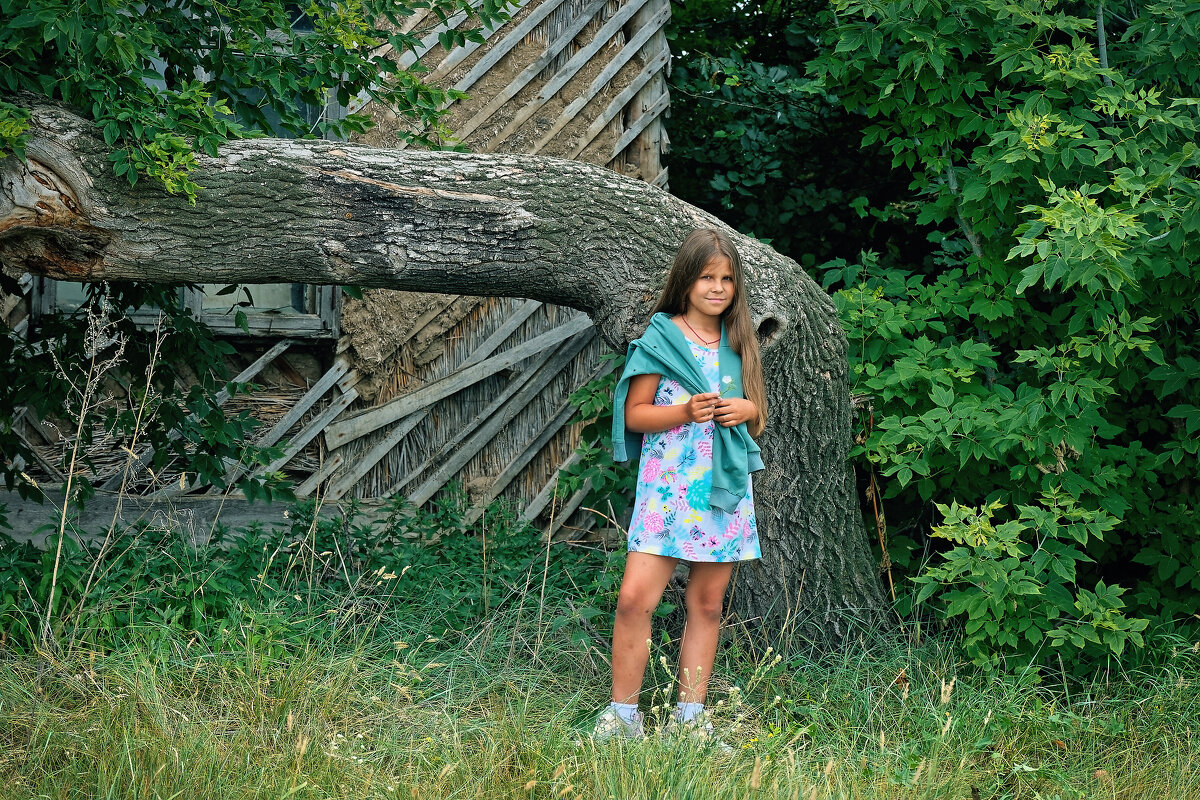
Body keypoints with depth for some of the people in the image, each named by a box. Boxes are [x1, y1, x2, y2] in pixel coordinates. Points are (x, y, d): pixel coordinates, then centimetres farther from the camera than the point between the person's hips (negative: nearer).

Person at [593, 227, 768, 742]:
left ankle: (690, 715, 15)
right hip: (668, 485, -4)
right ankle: (622, 715, -3)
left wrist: (747, 409, -1)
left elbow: (757, 415, 21)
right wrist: (686, 412, -16)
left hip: (727, 485, 4)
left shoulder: (739, 343, 13)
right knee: (636, 598, -13)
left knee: (707, 603, 7)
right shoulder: (660, 339, 0)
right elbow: (634, 414, -1)